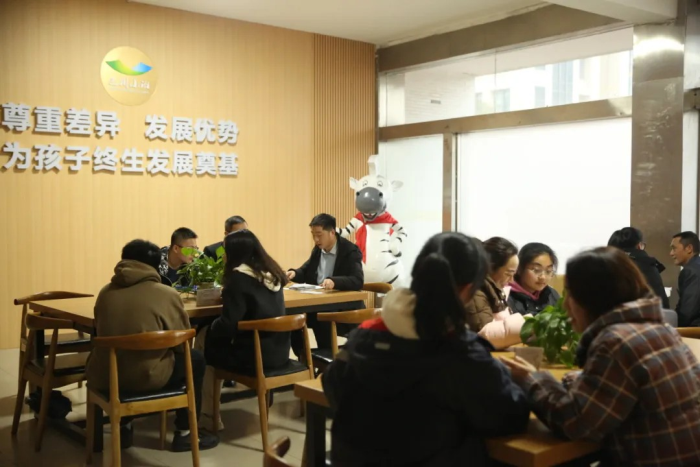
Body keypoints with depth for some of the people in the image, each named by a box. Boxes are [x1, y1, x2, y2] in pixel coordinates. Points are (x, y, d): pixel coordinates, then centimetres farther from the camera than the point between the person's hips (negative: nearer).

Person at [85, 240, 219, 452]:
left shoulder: (105, 292, 6)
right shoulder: (167, 294, -5)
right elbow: (183, 342, 1)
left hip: (103, 376, 4)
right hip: (145, 376, -4)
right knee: (195, 359, 21)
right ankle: (184, 434, 25)